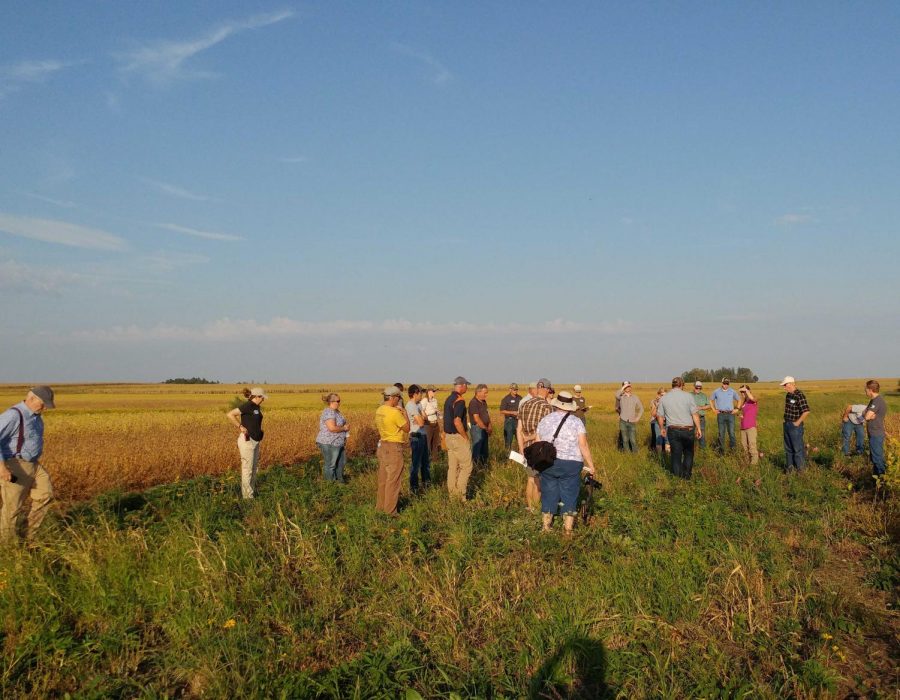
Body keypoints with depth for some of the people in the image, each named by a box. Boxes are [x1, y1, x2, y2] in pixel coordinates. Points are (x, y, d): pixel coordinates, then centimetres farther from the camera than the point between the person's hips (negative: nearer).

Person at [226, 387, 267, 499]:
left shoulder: (256, 407, 11)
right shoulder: (247, 406, -17)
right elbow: (229, 414, -22)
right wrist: (240, 427, -21)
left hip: (254, 441, 9)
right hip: (247, 441, -9)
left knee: (254, 467, 15)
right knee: (247, 469, -3)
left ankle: (252, 492, 25)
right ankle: (247, 496, 3)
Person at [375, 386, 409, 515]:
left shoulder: (379, 411, 5)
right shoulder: (395, 413, -20)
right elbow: (407, 428, -12)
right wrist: (404, 413, 0)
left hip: (382, 445, 9)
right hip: (394, 448, -9)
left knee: (383, 478, 17)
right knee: (393, 479, -1)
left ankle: (380, 506, 27)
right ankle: (390, 510, 4)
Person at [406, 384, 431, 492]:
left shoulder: (418, 404, 11)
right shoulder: (411, 406, -20)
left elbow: (424, 417, 7)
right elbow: (421, 423, -22)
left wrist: (421, 418, -12)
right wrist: (421, 418, -2)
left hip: (422, 435, 10)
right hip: (417, 436, -10)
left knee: (425, 460, 21)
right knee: (416, 462, -3)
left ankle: (426, 482, 34)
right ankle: (413, 487, 4)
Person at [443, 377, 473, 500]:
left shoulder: (448, 399, 11)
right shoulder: (459, 400, -17)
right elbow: (457, 422, -25)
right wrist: (466, 437, -15)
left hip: (449, 436, 9)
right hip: (458, 437, -9)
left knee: (452, 467, 12)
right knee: (466, 466, -1)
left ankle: (452, 494, 16)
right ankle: (460, 495, -3)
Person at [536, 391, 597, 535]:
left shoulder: (544, 420, 5)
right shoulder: (576, 422, -5)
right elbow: (583, 446, -10)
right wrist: (591, 465, -3)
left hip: (547, 463, 3)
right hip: (570, 464, -3)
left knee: (548, 494, 14)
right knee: (569, 496, 7)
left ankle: (546, 527, 22)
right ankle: (568, 529, 10)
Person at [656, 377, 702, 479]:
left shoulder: (664, 398, 2)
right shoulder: (688, 396, -6)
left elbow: (659, 416, 6)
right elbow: (695, 414, -8)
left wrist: (662, 428, 20)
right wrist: (698, 428, -1)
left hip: (672, 430, 1)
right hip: (687, 429, -1)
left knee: (676, 454, 8)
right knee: (688, 453, 17)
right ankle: (686, 475, 13)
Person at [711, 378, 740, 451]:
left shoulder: (732, 392, 5)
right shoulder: (716, 392, 4)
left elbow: (739, 400, 19)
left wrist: (737, 409, 9)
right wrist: (714, 409, 8)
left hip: (730, 414, 0)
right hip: (720, 414, 0)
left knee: (731, 432, -6)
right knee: (721, 433, 2)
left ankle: (732, 447, 7)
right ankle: (721, 450, 9)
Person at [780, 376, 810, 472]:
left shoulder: (799, 395, -18)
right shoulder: (788, 395, 10)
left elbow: (806, 411, -23)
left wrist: (798, 422, -17)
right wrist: (786, 421, 15)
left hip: (795, 425, -9)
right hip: (787, 424, 9)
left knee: (798, 448, -2)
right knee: (788, 448, 16)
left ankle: (800, 470, 7)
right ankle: (789, 468, 26)